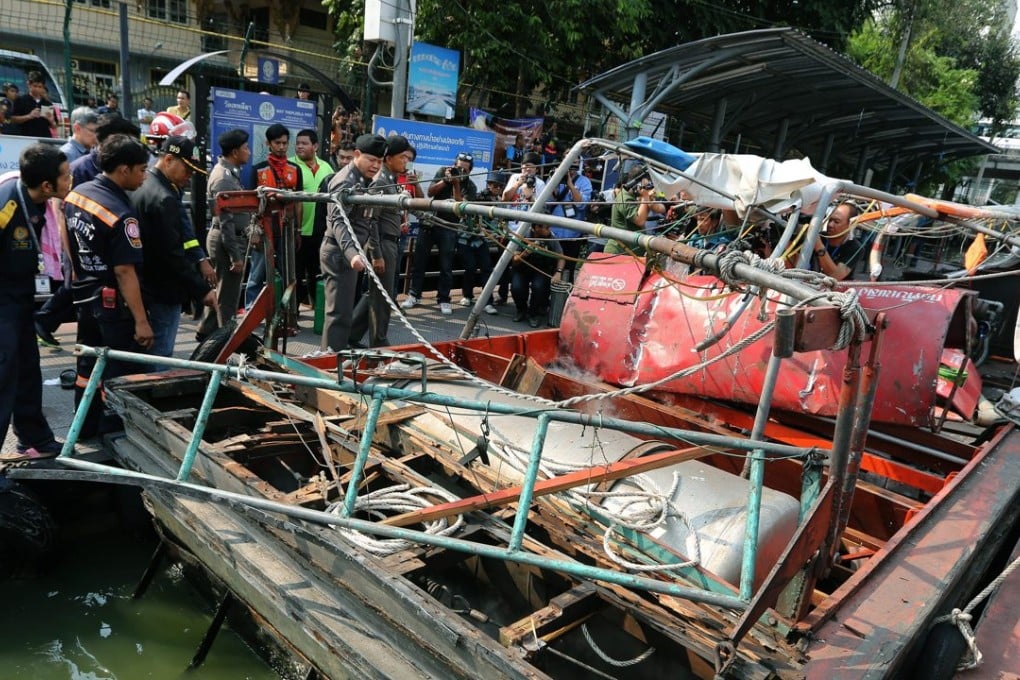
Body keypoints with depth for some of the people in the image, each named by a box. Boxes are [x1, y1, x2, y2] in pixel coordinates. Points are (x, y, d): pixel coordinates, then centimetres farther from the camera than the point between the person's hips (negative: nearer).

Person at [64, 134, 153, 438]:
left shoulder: (76, 194, 3)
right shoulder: (121, 214, -24)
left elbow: (69, 245, 14)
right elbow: (124, 272, -26)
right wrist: (141, 321, -23)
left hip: (84, 297, 9)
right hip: (112, 302, -9)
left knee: (88, 366, 19)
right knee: (121, 373, 4)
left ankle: (85, 429, 30)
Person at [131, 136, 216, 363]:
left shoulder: (142, 188, 12)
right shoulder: (164, 199, -20)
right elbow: (173, 255, -23)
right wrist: (203, 289, -18)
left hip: (144, 285, 10)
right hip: (164, 292, -10)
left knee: (143, 354, 18)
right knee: (160, 357, -3)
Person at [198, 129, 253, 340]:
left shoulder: (229, 172, 12)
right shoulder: (224, 177, -19)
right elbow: (226, 221, -22)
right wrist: (236, 255, -22)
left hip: (232, 237, 10)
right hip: (227, 239, -10)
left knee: (222, 289, 19)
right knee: (228, 293, 0)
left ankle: (207, 330, 30)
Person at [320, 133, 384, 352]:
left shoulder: (365, 182, 15)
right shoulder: (345, 181, -15)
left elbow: (369, 221, 23)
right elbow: (338, 221, -29)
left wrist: (375, 252, 21)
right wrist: (352, 252, -43)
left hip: (351, 252, 10)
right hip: (339, 253, -10)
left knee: (345, 310, 16)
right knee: (339, 313, -9)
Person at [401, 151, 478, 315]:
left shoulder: (470, 187, -3)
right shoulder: (443, 172, 4)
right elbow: (430, 192, -5)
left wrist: (456, 183, -21)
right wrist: (446, 180, -18)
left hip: (448, 228, -2)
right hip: (429, 222, 2)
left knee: (446, 266, -3)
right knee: (419, 260, 5)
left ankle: (444, 299, 5)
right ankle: (414, 295, 13)